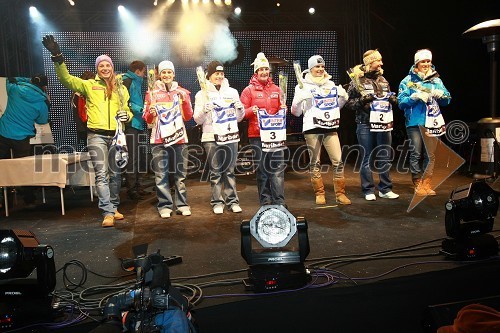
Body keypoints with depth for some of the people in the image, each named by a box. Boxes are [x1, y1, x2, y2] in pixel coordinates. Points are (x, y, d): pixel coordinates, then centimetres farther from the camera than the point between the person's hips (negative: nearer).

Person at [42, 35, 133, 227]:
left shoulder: (121, 88, 13)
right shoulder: (89, 85, 5)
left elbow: (126, 109, 18)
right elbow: (66, 79, -5)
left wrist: (126, 116, -5)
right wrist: (58, 57, -17)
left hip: (116, 135, 3)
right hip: (97, 135, -3)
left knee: (115, 174, 10)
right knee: (101, 174, -10)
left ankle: (114, 208, 24)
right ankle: (108, 213, -10)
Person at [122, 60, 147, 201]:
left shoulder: (136, 83, 21)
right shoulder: (127, 81, -8)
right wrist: (139, 109, -17)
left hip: (137, 124, 10)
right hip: (131, 124, -10)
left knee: (136, 157, 14)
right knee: (132, 157, -8)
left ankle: (137, 186, 21)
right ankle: (131, 189, -3)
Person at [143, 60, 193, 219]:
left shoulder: (182, 92, 11)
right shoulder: (152, 93, 9)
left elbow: (188, 117, 8)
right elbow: (147, 119, 9)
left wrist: (185, 101, -7)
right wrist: (151, 112, -13)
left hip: (179, 138, 1)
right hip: (159, 139, 0)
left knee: (180, 173, 2)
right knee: (161, 174, -2)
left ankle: (182, 204, 11)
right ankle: (165, 206, 6)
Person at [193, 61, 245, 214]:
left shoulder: (232, 92, 11)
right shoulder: (202, 94, 3)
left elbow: (239, 118, 14)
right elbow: (198, 120, 1)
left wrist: (240, 108, -6)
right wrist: (204, 110, -18)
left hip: (231, 136, 2)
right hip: (212, 138, -2)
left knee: (230, 171, 6)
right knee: (215, 172, 2)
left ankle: (232, 200, 14)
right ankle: (217, 202, 11)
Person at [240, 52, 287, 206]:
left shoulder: (276, 89, 14)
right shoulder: (249, 90, 5)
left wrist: (283, 108, 0)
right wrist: (251, 110, -17)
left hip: (276, 134, 2)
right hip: (257, 136, -2)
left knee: (278, 168, -3)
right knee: (262, 170, 2)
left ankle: (279, 202, 2)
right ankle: (265, 202, 12)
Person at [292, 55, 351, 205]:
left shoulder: (331, 84, 16)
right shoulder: (303, 86, 3)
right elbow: (296, 112, 1)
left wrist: (343, 97, 7)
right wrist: (298, 99, -17)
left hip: (331, 128, 3)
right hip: (312, 129, -3)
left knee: (338, 161, -3)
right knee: (315, 163, 2)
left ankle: (340, 193, 6)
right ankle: (319, 193, 14)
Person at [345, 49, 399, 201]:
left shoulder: (383, 80, 15)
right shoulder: (357, 80, -2)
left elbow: (390, 99, 25)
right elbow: (348, 102, -4)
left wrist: (393, 99, 4)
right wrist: (362, 100, -19)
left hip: (384, 124, 5)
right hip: (365, 125, -5)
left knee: (385, 158, 9)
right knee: (367, 158, 2)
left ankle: (385, 189, 19)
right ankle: (368, 190, 11)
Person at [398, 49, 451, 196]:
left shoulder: (436, 80, 12)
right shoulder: (408, 81, 2)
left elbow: (446, 101, 12)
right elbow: (401, 102, -4)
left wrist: (441, 95, -9)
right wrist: (415, 96, -19)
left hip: (432, 123, 3)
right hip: (415, 122, -3)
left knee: (430, 155, 4)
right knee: (416, 154, -2)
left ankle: (426, 184, 12)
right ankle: (418, 184, 7)